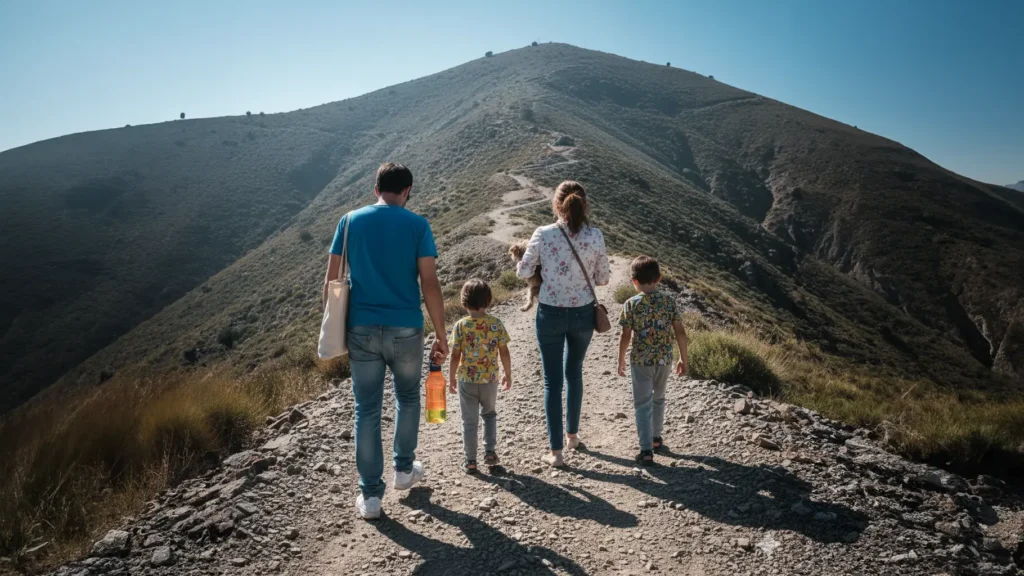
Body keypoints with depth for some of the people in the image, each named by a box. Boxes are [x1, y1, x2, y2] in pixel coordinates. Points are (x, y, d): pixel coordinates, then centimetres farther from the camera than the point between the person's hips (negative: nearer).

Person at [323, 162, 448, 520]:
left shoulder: (350, 221, 2)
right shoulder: (417, 226, -5)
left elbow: (331, 280, 1)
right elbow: (430, 284, -10)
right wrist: (441, 337, -4)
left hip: (362, 330, 1)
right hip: (405, 330, -1)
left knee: (367, 410, 10)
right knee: (407, 398, 23)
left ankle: (370, 495, 17)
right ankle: (404, 469, 37)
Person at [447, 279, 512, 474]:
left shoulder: (460, 326, -11)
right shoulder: (496, 324, -7)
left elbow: (455, 356, -9)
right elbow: (504, 353, -4)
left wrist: (451, 378, 4)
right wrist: (508, 374, 9)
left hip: (466, 381, -1)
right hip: (490, 380, 1)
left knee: (469, 421, 11)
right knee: (489, 414, 25)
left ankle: (470, 461, 17)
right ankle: (490, 452, 20)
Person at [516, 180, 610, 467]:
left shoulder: (543, 234, -14)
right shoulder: (595, 236, -9)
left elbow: (523, 272, -3)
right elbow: (603, 279, 0)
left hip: (550, 314, -2)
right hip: (583, 314, 2)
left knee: (552, 380, 7)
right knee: (574, 372, 23)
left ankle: (555, 451, 11)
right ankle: (572, 435, 38)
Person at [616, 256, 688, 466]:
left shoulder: (631, 304, -10)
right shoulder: (669, 301, -3)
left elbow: (625, 336, -9)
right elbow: (680, 332, -3)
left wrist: (621, 361, 5)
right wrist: (683, 359, 8)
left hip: (640, 361, -3)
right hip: (664, 360, 3)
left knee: (643, 405, 4)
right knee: (658, 399, 25)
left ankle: (647, 451, -1)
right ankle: (656, 437, 39)